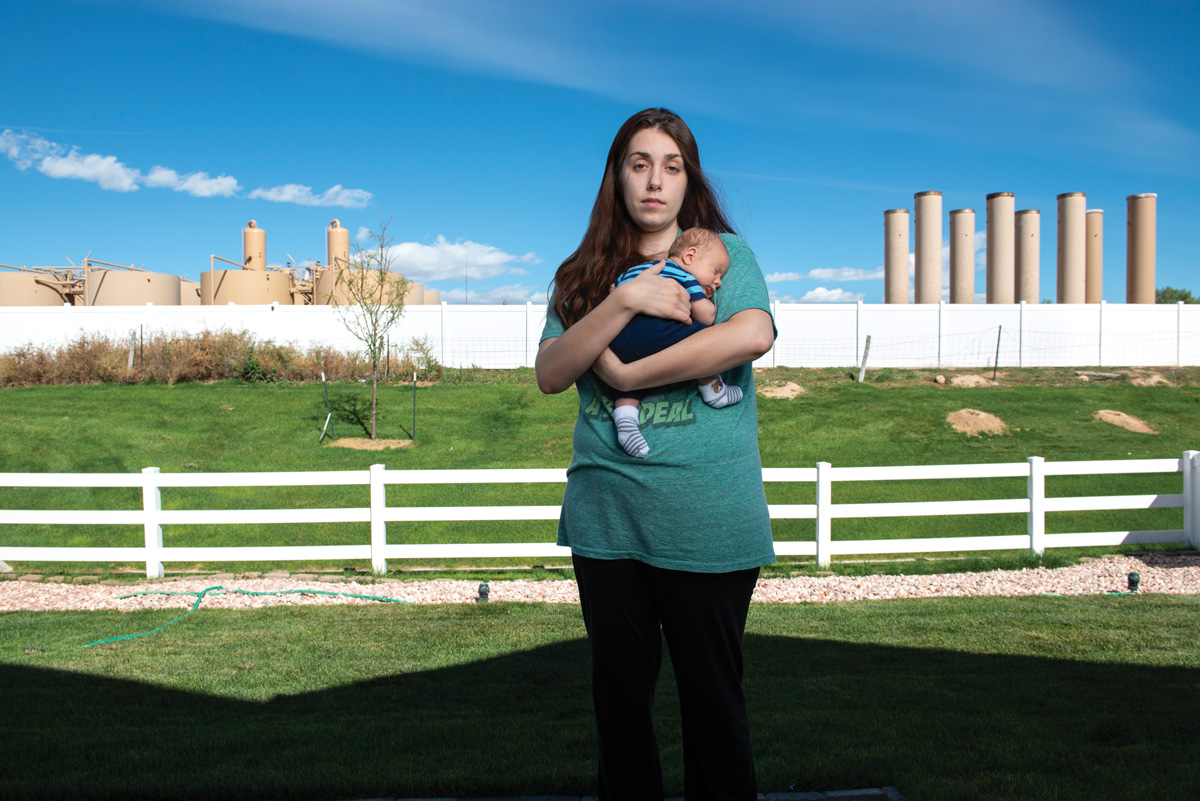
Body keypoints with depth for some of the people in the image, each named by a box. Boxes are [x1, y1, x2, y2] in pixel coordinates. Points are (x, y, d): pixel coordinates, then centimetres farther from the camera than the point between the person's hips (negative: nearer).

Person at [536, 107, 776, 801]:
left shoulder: (724, 250, 2)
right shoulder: (586, 273, 11)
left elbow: (753, 334, -20)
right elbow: (550, 374, -3)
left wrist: (629, 375, -14)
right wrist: (626, 302, -16)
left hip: (706, 519, -3)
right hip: (606, 516, 3)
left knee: (712, 691, 8)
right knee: (620, 687, 14)